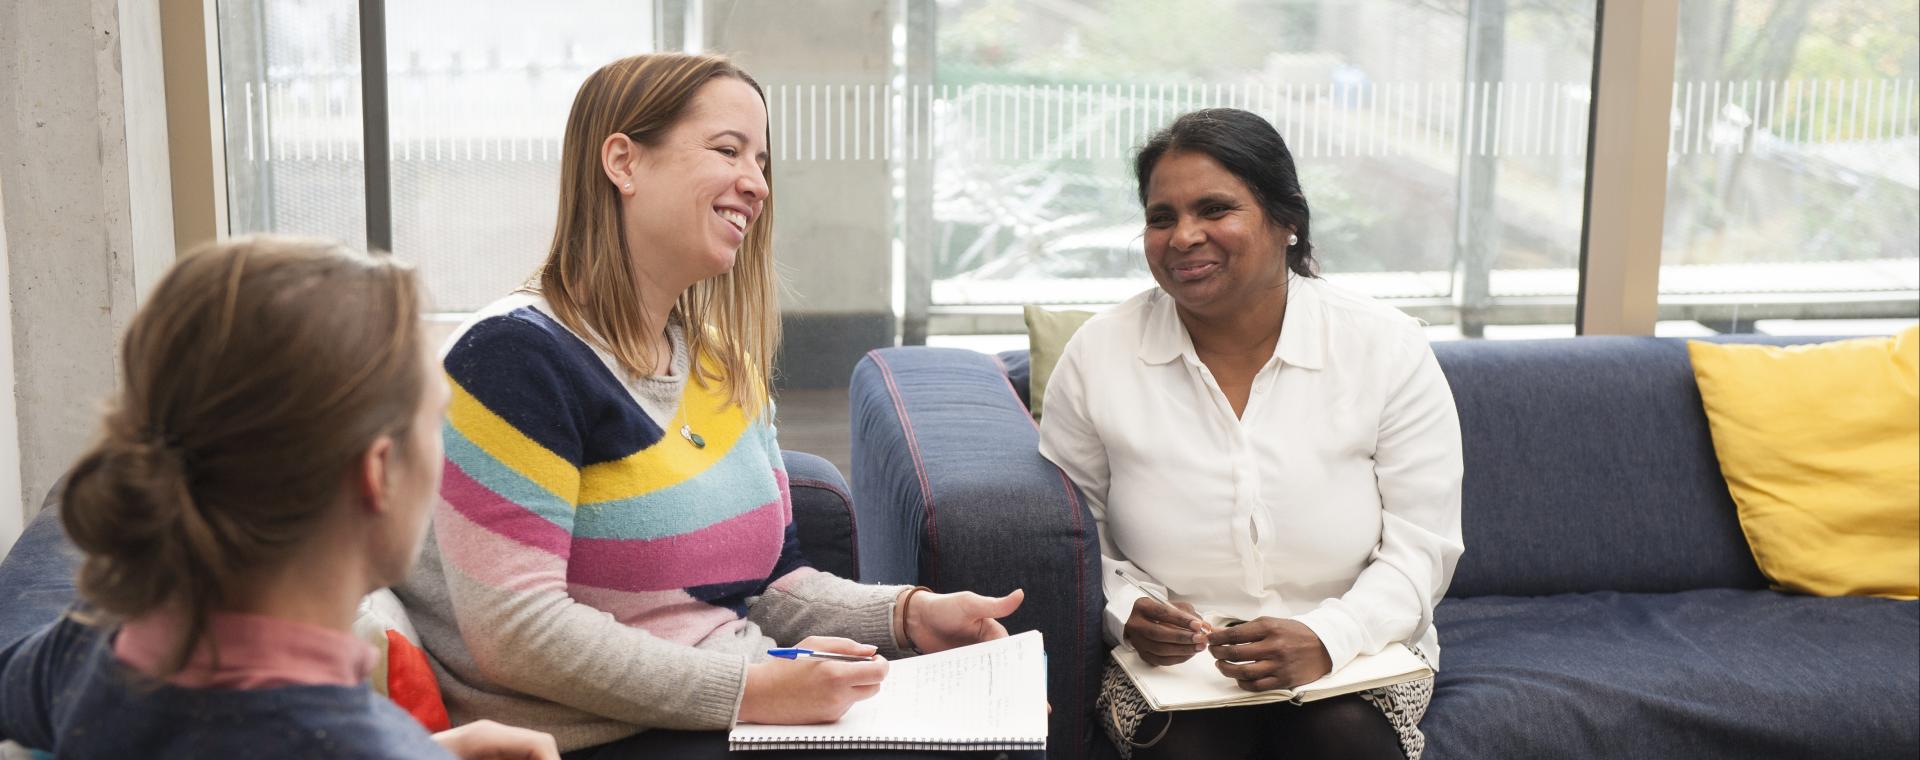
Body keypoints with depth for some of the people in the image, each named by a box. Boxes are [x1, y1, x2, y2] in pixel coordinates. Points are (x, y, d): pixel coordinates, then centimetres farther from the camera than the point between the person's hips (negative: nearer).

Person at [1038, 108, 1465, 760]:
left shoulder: (1389, 350, -5)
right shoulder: (1096, 356, -4)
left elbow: (1420, 547, -6)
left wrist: (1326, 640, -23)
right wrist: (1127, 612, -16)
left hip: (1354, 651, 1)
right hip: (1168, 660, 0)